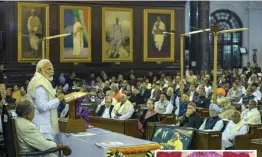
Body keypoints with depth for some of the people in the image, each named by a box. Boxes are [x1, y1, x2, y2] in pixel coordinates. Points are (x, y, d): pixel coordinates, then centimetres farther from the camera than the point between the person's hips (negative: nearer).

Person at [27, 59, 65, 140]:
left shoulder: (42, 81, 18)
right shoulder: (40, 84, -15)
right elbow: (42, 106, -24)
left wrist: (56, 99, 13)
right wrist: (58, 100, -18)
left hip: (44, 124, 11)